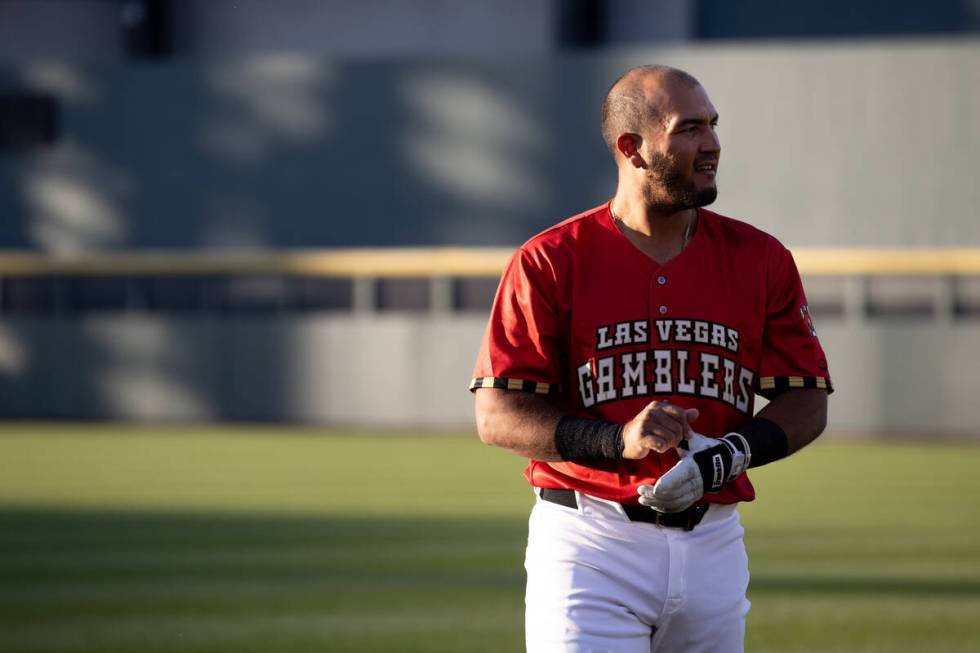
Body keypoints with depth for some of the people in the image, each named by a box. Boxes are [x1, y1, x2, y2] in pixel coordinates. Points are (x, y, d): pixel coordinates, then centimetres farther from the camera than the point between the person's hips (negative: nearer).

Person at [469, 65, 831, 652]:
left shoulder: (761, 260, 6)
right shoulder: (549, 262, -4)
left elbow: (806, 404, 7)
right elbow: (498, 417, -6)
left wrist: (734, 452, -13)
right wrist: (616, 440, -21)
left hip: (713, 547, 4)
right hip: (589, 550, -4)